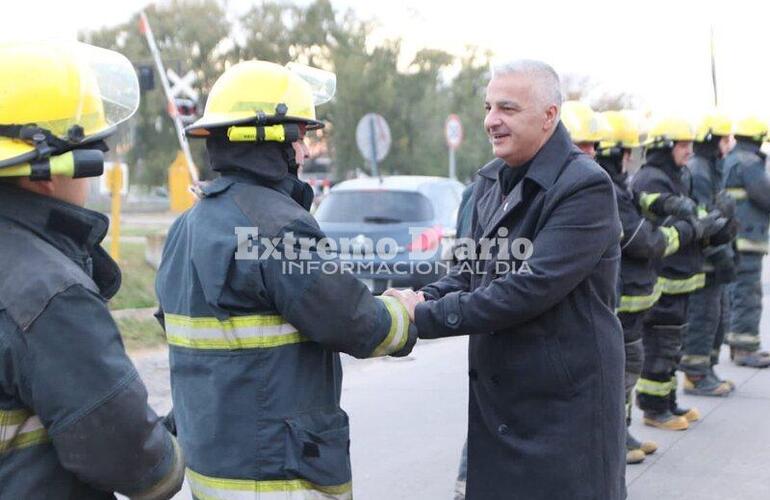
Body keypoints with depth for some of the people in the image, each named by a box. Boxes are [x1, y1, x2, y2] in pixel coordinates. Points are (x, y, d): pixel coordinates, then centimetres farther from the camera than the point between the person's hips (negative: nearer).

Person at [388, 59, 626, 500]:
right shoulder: (492, 180, 9)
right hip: (496, 395, 7)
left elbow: (533, 286, -25)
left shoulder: (587, 187, -17)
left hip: (566, 401, -7)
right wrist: (427, 297, -7)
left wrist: (427, 317, -22)